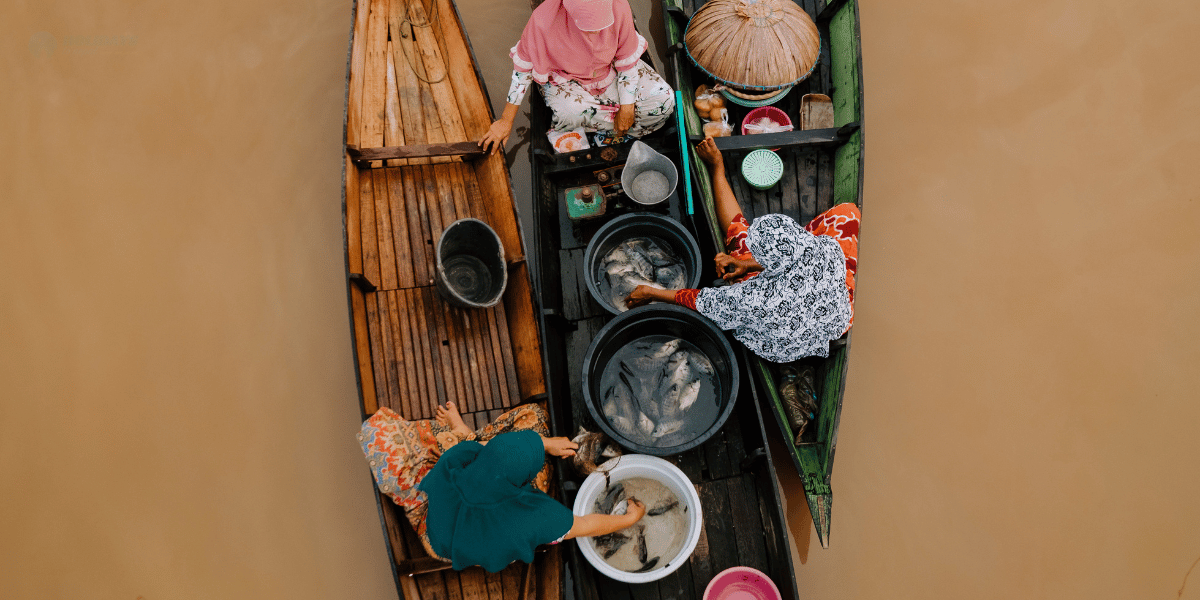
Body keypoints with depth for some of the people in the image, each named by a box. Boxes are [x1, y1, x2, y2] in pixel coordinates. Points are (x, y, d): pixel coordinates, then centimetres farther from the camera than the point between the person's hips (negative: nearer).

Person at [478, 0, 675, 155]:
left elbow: (628, 59, -9)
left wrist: (627, 107, -8)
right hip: (565, 79, -3)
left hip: (610, 73, 3)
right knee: (571, 111, -38)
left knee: (664, 100, -17)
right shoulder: (543, 20, -32)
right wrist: (506, 121, -11)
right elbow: (523, 67, -16)